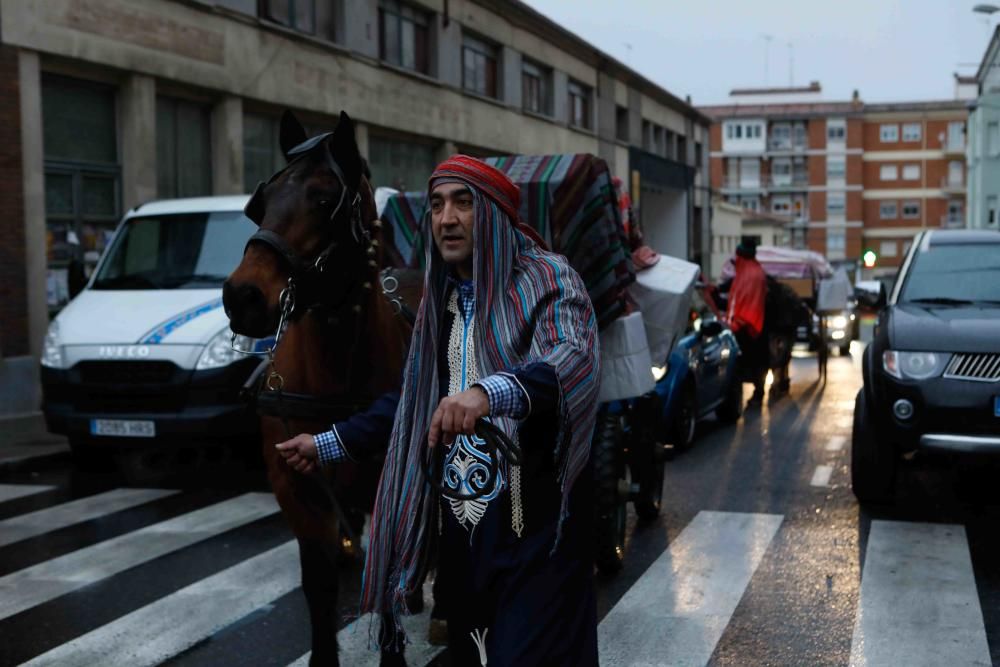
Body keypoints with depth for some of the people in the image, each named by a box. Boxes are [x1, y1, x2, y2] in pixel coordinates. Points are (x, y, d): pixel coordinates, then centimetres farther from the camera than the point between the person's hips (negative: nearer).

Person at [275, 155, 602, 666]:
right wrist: (329, 444, 23)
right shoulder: (440, 300, 13)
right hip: (458, 526, 6)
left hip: (534, 528, -6)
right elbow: (410, 399, 23)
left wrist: (488, 392, -45)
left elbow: (576, 360, -27)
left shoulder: (546, 279, -7)